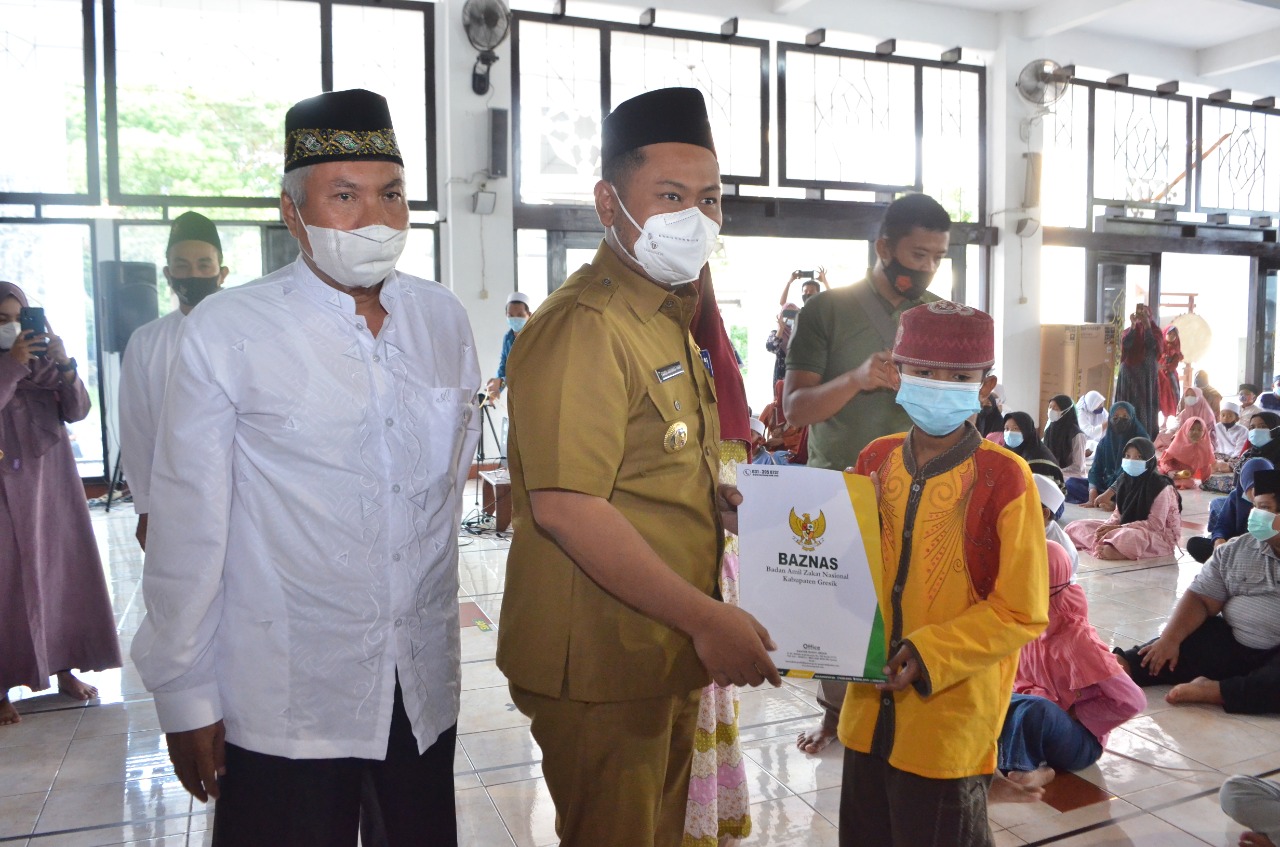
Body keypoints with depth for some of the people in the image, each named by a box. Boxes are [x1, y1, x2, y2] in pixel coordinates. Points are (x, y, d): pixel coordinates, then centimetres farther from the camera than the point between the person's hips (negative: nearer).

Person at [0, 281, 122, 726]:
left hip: (51, 486, 3)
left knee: (63, 572, 8)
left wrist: (65, 367, -15)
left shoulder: (43, 362, 7)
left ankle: (65, 669, 22)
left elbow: (77, 412, -1)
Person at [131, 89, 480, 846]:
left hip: (426, 688, 4)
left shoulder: (444, 318, 2)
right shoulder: (226, 330, -11)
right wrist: (185, 695, -3)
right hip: (284, 703, -4)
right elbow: (188, 526, -8)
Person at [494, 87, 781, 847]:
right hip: (602, 668, -9)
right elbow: (565, 507, -26)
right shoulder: (585, 325, -19)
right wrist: (709, 618, -23)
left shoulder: (671, 320, 14)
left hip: (670, 655, 10)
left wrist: (727, 502, 6)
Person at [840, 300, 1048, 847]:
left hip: (951, 718, -5)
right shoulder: (875, 461, 0)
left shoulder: (1004, 478, -15)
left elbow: (1020, 612, -12)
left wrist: (928, 656, -20)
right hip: (870, 710, 5)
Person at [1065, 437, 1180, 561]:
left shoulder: (1161, 487, -16)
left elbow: (1155, 524, -19)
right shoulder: (1125, 481, 5)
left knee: (1126, 537, -45)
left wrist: (1119, 528, -22)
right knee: (1074, 527, -6)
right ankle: (1106, 546, -26)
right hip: (1127, 529, 8)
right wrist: (1108, 526, -14)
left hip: (1160, 536, -8)